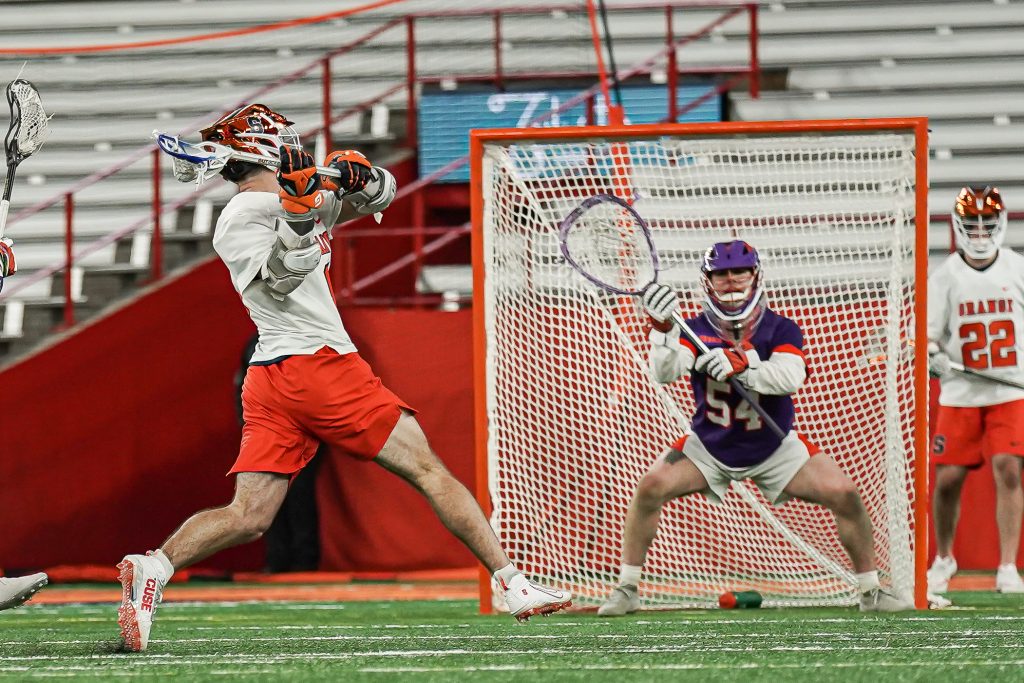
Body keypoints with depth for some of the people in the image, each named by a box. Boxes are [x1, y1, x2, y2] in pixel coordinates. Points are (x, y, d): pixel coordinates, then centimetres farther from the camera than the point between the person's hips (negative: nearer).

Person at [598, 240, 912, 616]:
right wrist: (662, 329, -45)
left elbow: (790, 377, -31)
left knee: (845, 495, -14)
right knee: (651, 487, -22)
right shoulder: (696, 331, -10)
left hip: (774, 448, 0)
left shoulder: (780, 329, -12)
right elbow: (665, 372, -28)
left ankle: (871, 591, 5)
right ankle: (626, 590, -9)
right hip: (710, 446, 0)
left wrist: (741, 368, -47)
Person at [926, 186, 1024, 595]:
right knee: (948, 478, -1)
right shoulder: (945, 277, 0)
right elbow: (927, 335, -1)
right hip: (960, 393, 0)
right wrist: (932, 355, -22)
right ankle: (943, 558, 23)